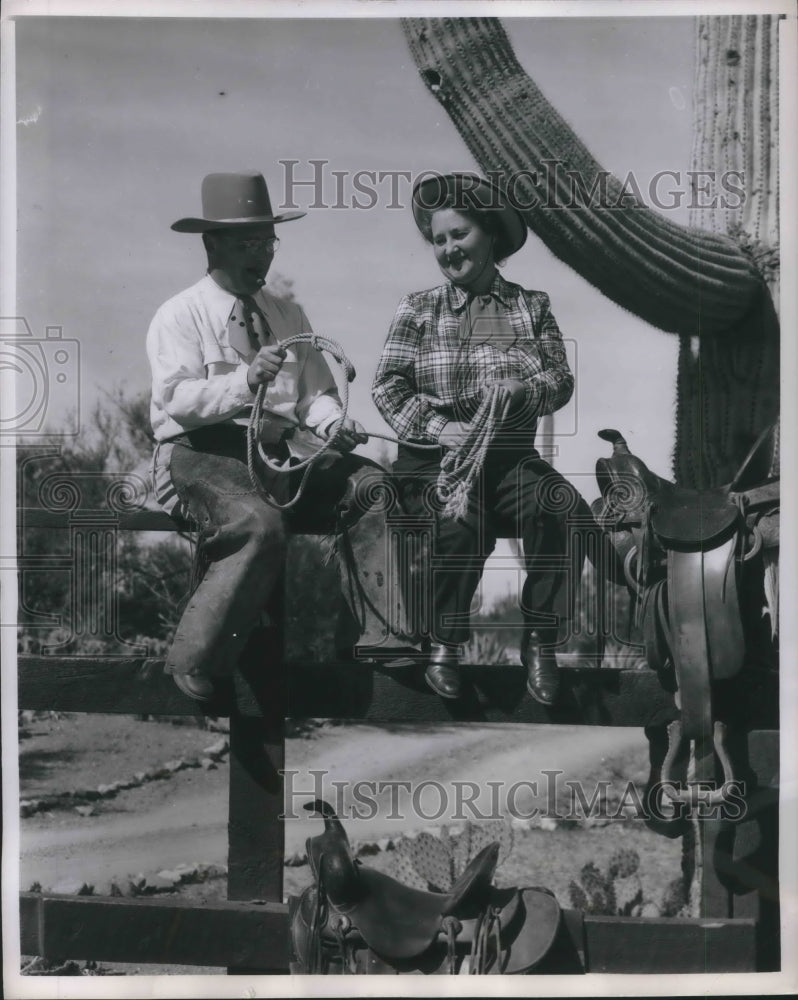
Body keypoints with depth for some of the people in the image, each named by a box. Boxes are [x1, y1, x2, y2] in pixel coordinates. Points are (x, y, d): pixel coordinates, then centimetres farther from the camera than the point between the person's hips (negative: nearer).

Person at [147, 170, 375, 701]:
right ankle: (194, 667, -20)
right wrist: (244, 381, -26)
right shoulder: (179, 316, 3)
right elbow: (179, 400, -11)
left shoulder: (289, 314, 21)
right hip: (204, 454, -5)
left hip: (287, 448, 5)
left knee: (379, 488, -20)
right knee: (260, 524, -36)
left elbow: (316, 390, 15)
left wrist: (332, 420, -8)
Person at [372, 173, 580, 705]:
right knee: (461, 519, -34)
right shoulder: (419, 308, 10)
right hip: (433, 457, -1)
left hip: (512, 455, 2)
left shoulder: (532, 306, 14)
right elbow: (387, 384, 1)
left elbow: (563, 381, 6)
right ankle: (443, 644, -13)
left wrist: (523, 390, -17)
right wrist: (435, 426, -15)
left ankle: (541, 641, -15)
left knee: (558, 505, -30)